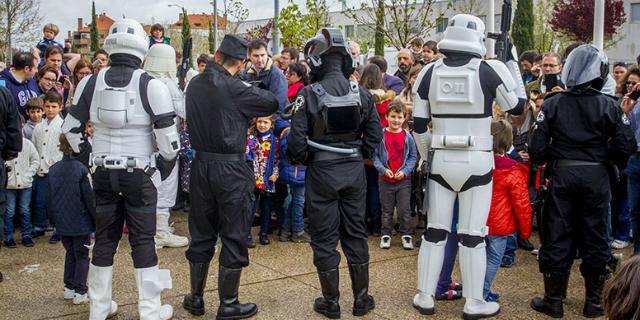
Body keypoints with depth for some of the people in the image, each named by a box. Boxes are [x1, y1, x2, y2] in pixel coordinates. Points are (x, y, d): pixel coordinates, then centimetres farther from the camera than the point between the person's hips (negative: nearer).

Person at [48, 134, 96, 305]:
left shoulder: (53, 169, 2)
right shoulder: (81, 169, -16)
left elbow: (49, 199, 9)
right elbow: (89, 197, -13)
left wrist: (53, 220, 20)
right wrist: (97, 220, -5)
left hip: (62, 222, 5)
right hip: (80, 222, -5)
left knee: (70, 253, 20)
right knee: (82, 256, 5)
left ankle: (69, 288, 25)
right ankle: (80, 293, 6)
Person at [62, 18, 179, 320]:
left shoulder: (91, 83, 2)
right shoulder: (151, 86, -10)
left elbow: (71, 128, 7)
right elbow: (167, 137, -11)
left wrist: (90, 158, 18)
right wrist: (163, 168, 5)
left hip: (103, 173, 4)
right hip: (139, 174, -3)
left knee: (104, 238, 15)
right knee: (143, 241, 5)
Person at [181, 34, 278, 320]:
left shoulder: (194, 84, 4)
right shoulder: (235, 89, -15)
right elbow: (275, 103, -10)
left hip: (201, 164, 6)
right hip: (231, 168, -6)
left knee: (201, 234, 16)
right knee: (234, 236, 6)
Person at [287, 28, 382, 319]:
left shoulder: (309, 94, -14)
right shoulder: (361, 93, -2)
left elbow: (296, 139, -15)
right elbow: (375, 132, 3)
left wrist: (301, 161, 4)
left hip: (322, 171, -3)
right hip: (354, 170, 4)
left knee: (324, 237, 8)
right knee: (356, 233, 14)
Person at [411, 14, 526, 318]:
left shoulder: (429, 72, 0)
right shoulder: (491, 70, -8)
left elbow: (418, 125, 3)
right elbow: (517, 106, 7)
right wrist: (512, 63, 16)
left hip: (441, 161, 2)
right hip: (477, 163, -2)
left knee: (434, 231, 12)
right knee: (473, 234, 6)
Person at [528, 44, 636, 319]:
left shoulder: (552, 104, -7)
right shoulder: (609, 106, -5)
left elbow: (537, 148, -10)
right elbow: (626, 147, -7)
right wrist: (603, 156, 12)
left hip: (562, 175, -1)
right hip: (596, 176, 1)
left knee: (557, 236, 8)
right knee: (594, 236, 12)